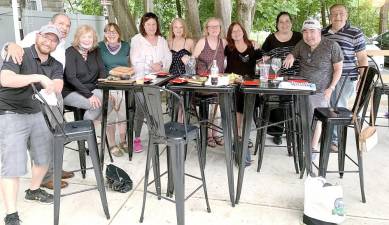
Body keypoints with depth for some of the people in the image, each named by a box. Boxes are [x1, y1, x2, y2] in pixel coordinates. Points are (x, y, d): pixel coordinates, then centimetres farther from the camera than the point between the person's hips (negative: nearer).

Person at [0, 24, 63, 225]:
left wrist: (53, 86, -32)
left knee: (45, 156, 14)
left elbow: (58, 86, -10)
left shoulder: (55, 65, 8)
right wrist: (38, 77, -34)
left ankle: (33, 190, 39)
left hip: (37, 114, 6)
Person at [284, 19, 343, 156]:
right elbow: (293, 53, 22)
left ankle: (314, 148, 19)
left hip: (320, 91, -4)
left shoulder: (332, 46, -11)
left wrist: (331, 88, -10)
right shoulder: (302, 44, 3)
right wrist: (290, 56, -3)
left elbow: (338, 69, -5)